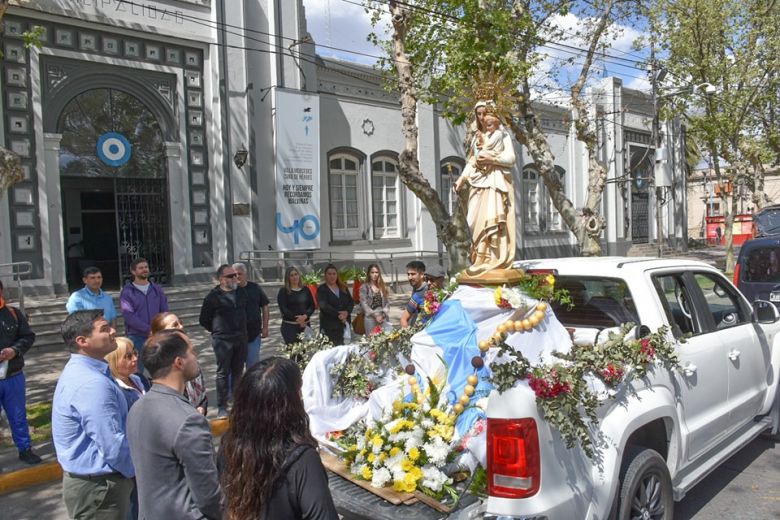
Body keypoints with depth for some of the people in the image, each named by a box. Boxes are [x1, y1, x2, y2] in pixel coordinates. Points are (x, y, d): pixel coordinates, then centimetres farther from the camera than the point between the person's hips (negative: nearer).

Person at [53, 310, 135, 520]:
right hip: (99, 487, -10)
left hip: (95, 480, 10)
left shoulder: (82, 370, 5)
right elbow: (114, 447, -26)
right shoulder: (92, 383, -28)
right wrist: (139, 472, -8)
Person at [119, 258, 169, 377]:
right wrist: (149, 329, -15)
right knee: (137, 370, 0)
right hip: (136, 336, -3)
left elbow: (164, 311, 9)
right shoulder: (127, 292, 0)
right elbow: (129, 316, -10)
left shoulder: (157, 290, 11)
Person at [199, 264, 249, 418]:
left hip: (241, 339, 5)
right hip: (223, 341, -5)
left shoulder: (241, 294, 9)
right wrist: (218, 331, 5)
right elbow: (204, 320, 1)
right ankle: (222, 407, 6)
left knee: (238, 372, 11)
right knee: (223, 373, -1)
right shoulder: (213, 297, -7)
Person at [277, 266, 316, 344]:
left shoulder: (306, 290, 11)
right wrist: (297, 318, -15)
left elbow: (312, 306, 7)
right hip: (289, 326, -3)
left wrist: (305, 316, -13)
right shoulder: (283, 291, 1)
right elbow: (283, 309, -6)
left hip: (305, 325, 3)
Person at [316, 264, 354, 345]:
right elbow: (324, 306, -12)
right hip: (329, 326, -4)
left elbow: (351, 301, 8)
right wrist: (338, 315, -18)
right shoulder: (321, 289, -1)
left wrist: (347, 312, -11)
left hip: (344, 323, 4)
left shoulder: (343, 287, 14)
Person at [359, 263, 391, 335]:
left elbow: (386, 303, 12)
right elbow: (364, 304, -5)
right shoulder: (364, 287, 1)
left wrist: (383, 314, -4)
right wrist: (375, 315, -10)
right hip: (370, 317, -3)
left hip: (383, 317, 3)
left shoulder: (383, 287, 14)